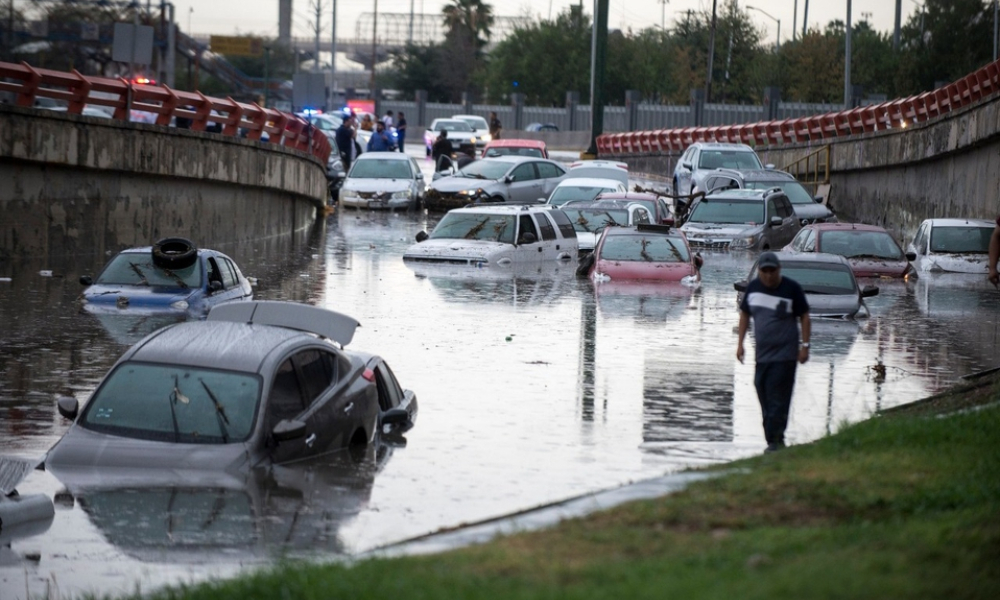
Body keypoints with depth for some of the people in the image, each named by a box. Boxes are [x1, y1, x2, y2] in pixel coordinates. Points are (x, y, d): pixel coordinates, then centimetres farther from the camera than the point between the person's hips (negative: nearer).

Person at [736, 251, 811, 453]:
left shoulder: (791, 288, -6)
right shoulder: (753, 287, 7)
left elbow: (804, 317, -1)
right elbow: (744, 314, 17)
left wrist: (805, 345, -6)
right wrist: (740, 342, 12)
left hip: (784, 355, -6)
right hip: (761, 353, 6)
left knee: (777, 399, -11)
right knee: (764, 397, 7)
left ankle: (774, 440, -12)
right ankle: (776, 440, 16)